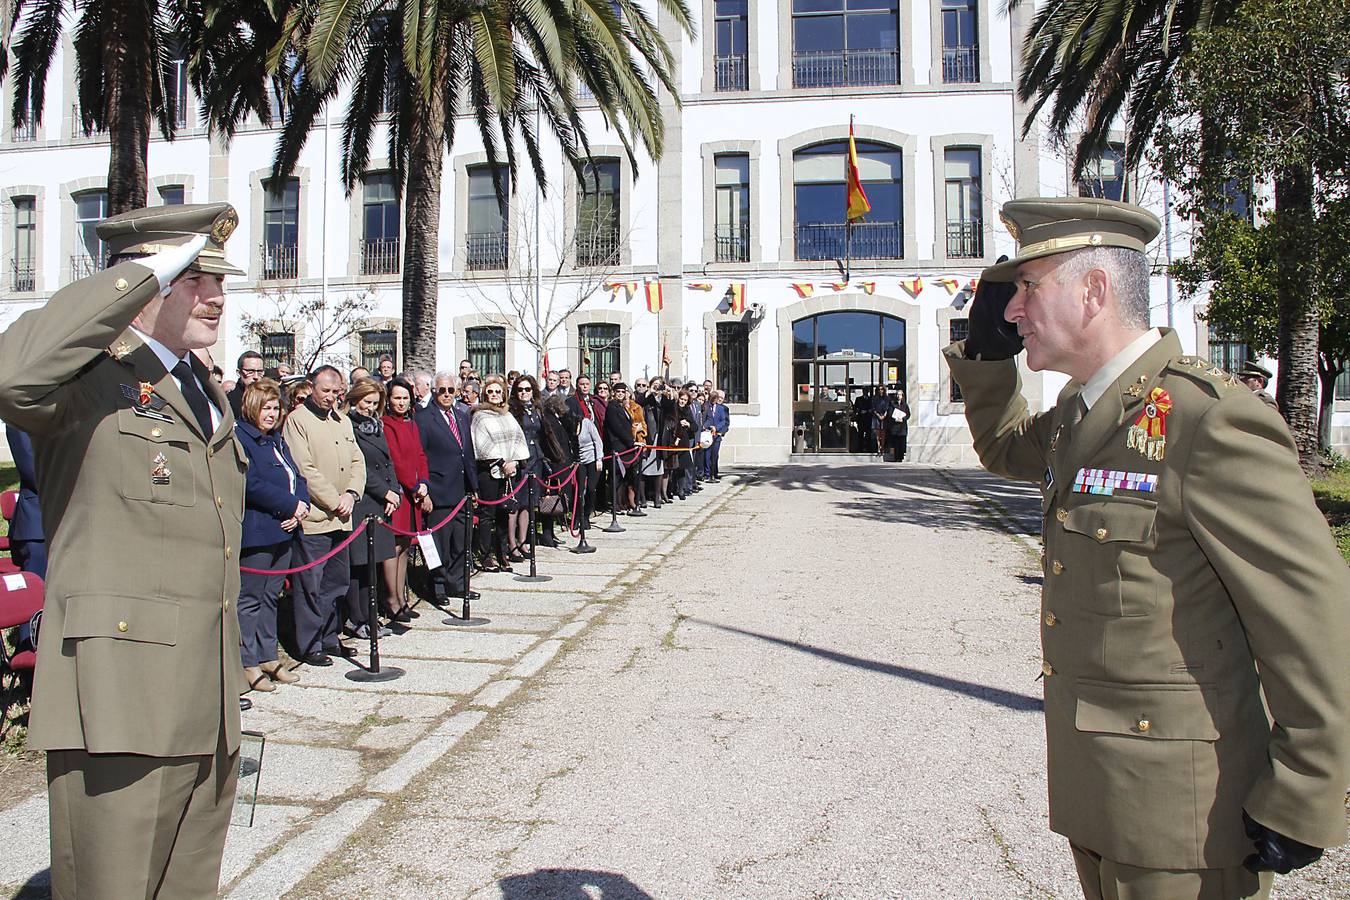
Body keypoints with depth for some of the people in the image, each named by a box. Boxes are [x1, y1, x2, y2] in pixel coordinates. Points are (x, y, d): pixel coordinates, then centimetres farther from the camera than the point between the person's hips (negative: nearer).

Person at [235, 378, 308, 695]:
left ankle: (268, 657, 22)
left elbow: (296, 477, 15)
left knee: (270, 596, 14)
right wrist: (291, 505, -15)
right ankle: (247, 663, 7)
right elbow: (251, 484, -19)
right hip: (255, 532, -8)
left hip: (283, 530, 8)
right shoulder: (239, 437, -9)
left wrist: (301, 506, -5)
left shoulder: (277, 439, 18)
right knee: (250, 598, -1)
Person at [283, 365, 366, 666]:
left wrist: (351, 494, -3)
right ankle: (309, 646, 9)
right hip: (313, 517, -7)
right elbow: (304, 469, -14)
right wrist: (333, 502, -12)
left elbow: (358, 462, 14)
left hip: (341, 517, 7)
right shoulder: (298, 419, -6)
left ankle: (329, 638, 25)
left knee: (338, 580, 13)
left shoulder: (343, 421, 17)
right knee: (310, 584, -1)